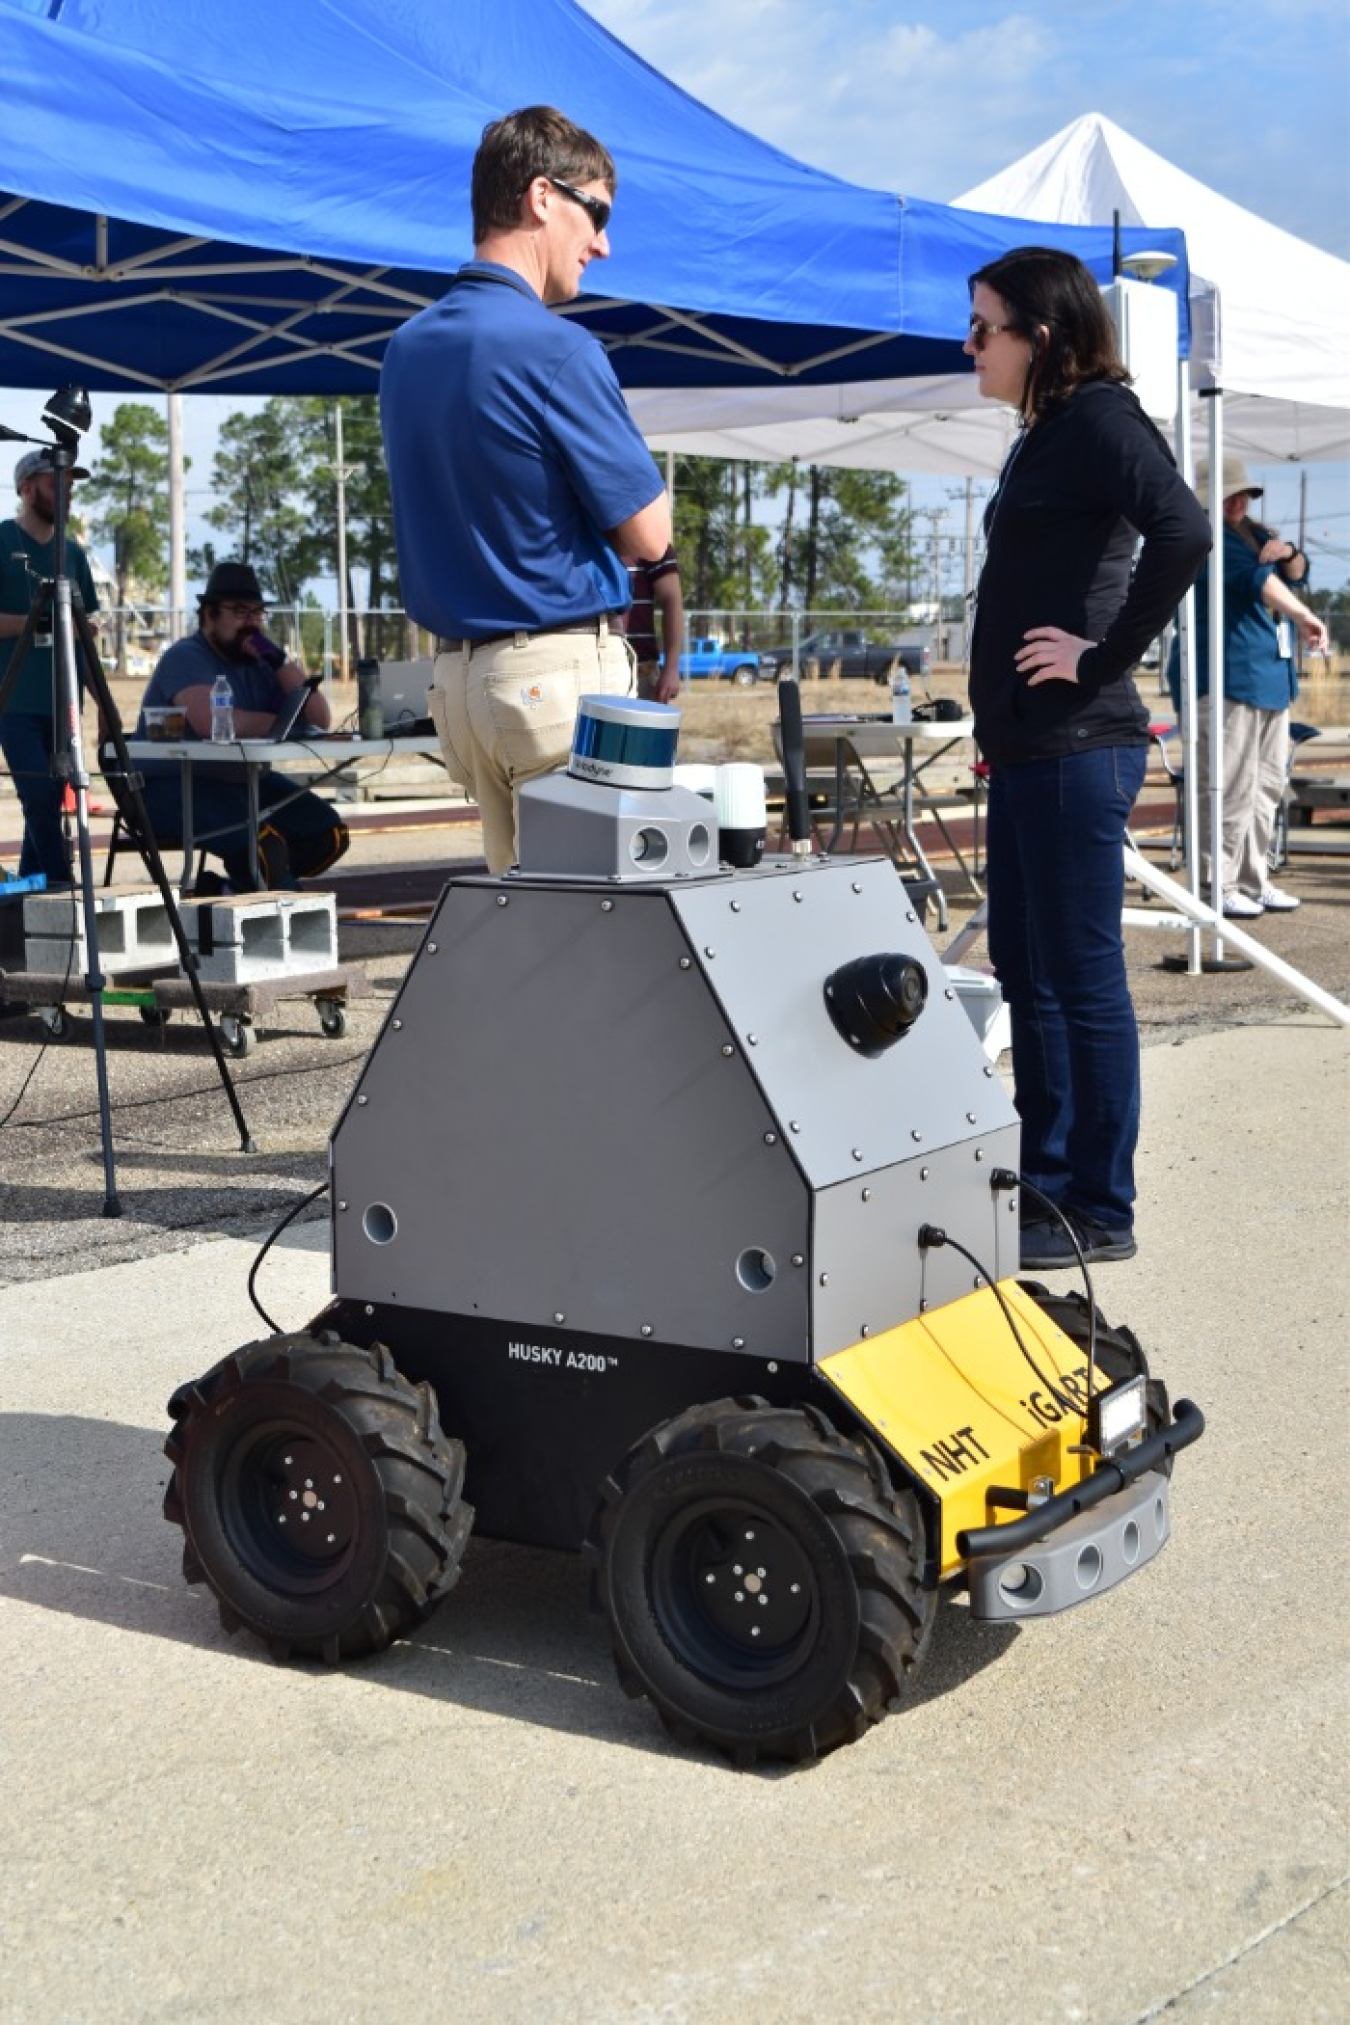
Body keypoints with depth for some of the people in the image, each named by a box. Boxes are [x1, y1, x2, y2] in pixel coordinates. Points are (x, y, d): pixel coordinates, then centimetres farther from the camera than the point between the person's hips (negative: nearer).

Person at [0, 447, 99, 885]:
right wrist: (41, 621, -20)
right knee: (40, 800, -14)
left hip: (62, 701, 5)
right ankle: (61, 887, -12)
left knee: (47, 803, 6)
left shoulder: (71, 550, 14)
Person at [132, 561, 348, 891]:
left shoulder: (258, 662, 12)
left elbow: (319, 720, 4)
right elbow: (210, 721, -29)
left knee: (329, 833, -10)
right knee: (263, 838, -33)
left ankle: (236, 888, 2)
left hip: (244, 782, 8)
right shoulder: (186, 657, -9)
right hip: (173, 789, -8)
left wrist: (281, 662, -9)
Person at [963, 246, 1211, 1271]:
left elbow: (1182, 530, -26)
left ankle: (1100, 1213, 4)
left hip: (1077, 748, -10)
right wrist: (999, 726, 14)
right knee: (1025, 970, 14)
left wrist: (1105, 659, -19)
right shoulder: (1044, 436, 18)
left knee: (1082, 977, -4)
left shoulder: (1100, 418, -10)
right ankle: (1046, 1182, 24)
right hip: (1025, 747, 10)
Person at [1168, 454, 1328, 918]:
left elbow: (1297, 574, 24)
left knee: (1267, 787, 11)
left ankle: (1253, 882, 17)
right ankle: (1218, 888, -7)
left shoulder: (1253, 532, 20)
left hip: (1270, 677, 9)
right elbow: (1255, 577, -21)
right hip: (1225, 678, -9)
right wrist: (1303, 616, -32)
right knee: (1231, 789, -12)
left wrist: (1288, 553, 0)